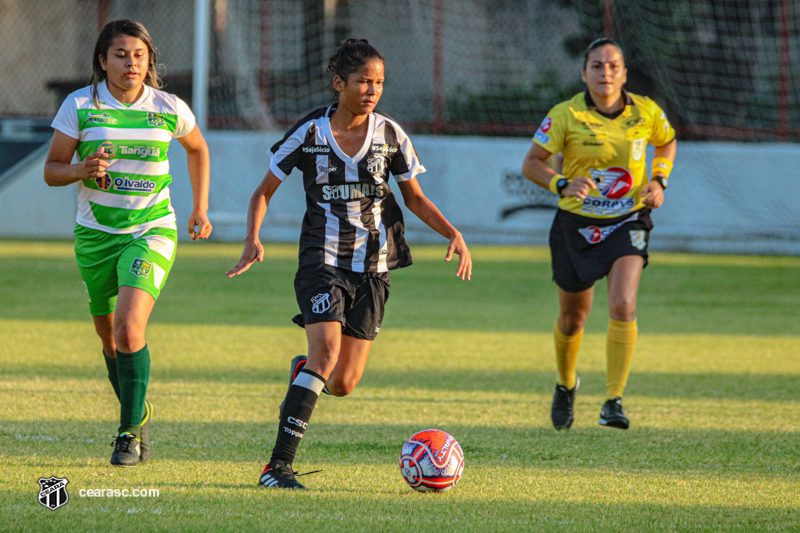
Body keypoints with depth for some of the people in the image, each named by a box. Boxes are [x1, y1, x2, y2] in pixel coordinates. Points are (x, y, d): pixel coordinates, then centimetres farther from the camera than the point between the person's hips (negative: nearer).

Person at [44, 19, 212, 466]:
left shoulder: (170, 109, -3)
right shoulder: (80, 105, -5)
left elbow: (198, 148, 18)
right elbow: (52, 170, -1)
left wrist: (201, 208, 16)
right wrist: (81, 170, -22)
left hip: (152, 231, -2)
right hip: (96, 233, 2)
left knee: (129, 328, -21)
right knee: (111, 339, 10)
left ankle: (131, 431, -9)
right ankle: (140, 413, 36)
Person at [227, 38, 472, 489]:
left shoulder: (390, 135, 2)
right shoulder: (309, 133, -4)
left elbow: (416, 199, 11)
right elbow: (264, 192, 3)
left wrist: (454, 234, -6)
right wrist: (254, 239, -15)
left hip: (373, 268, 3)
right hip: (323, 261, -3)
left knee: (344, 384, -2)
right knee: (327, 350, -25)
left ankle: (303, 373, 38)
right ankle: (279, 465, -24)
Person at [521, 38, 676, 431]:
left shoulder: (646, 113, -6)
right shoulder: (566, 115, -12)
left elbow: (667, 142, 16)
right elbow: (531, 164, -8)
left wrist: (658, 181, 0)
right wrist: (563, 185, -26)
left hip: (627, 222, 0)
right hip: (576, 223, 0)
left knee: (623, 307, -22)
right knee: (573, 317, 12)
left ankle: (614, 401, -17)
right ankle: (566, 384, 42)